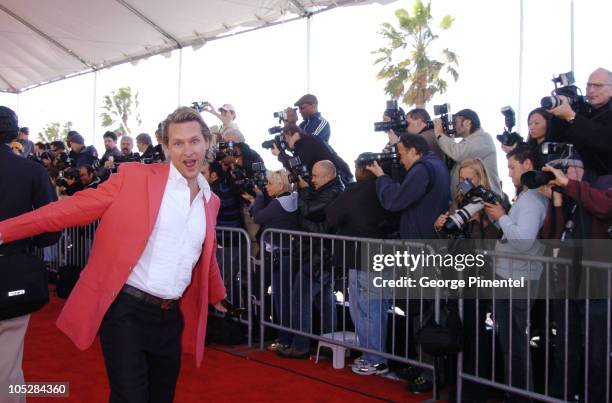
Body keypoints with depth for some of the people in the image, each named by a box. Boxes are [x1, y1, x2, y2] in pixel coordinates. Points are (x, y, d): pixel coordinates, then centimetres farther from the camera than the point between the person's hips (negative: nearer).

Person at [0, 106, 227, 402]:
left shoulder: (211, 200, 10)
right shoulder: (134, 177, -5)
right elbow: (76, 207, -8)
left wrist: (217, 295, 39)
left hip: (171, 317, 5)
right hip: (126, 310, -5)